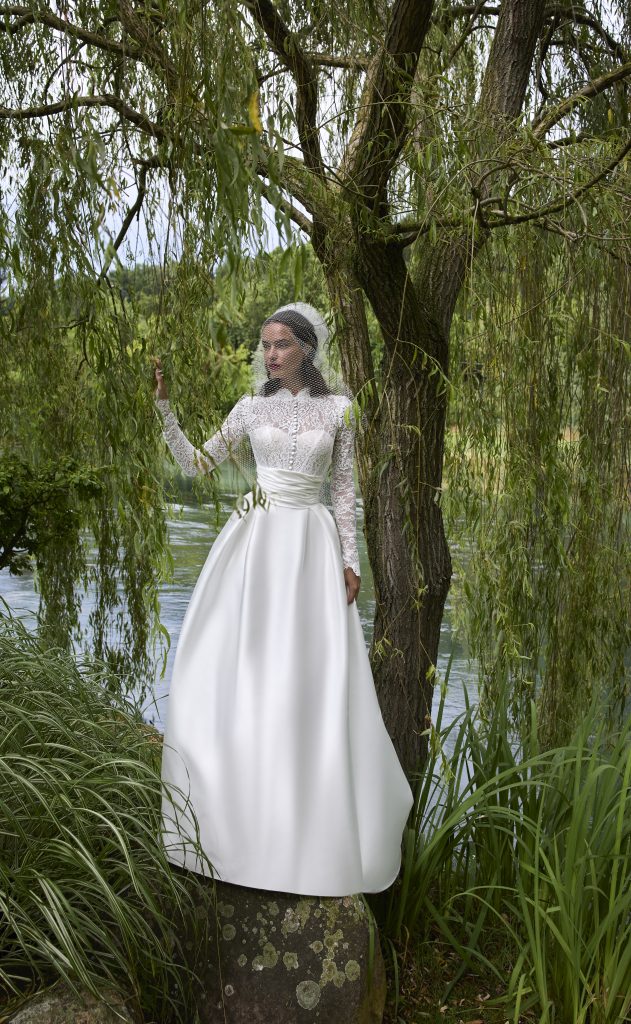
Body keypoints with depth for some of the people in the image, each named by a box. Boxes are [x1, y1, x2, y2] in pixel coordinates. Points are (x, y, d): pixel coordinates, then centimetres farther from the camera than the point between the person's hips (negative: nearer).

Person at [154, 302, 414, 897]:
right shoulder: (251, 408, 7)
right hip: (254, 538, 2)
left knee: (311, 679, -2)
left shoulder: (337, 410, 4)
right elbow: (195, 465, 6)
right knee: (237, 669, 1)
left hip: (311, 543, -2)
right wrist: (164, 407, -3)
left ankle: (316, 831, 12)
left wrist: (350, 561, 1)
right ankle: (239, 814, 16)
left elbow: (343, 488, 5)